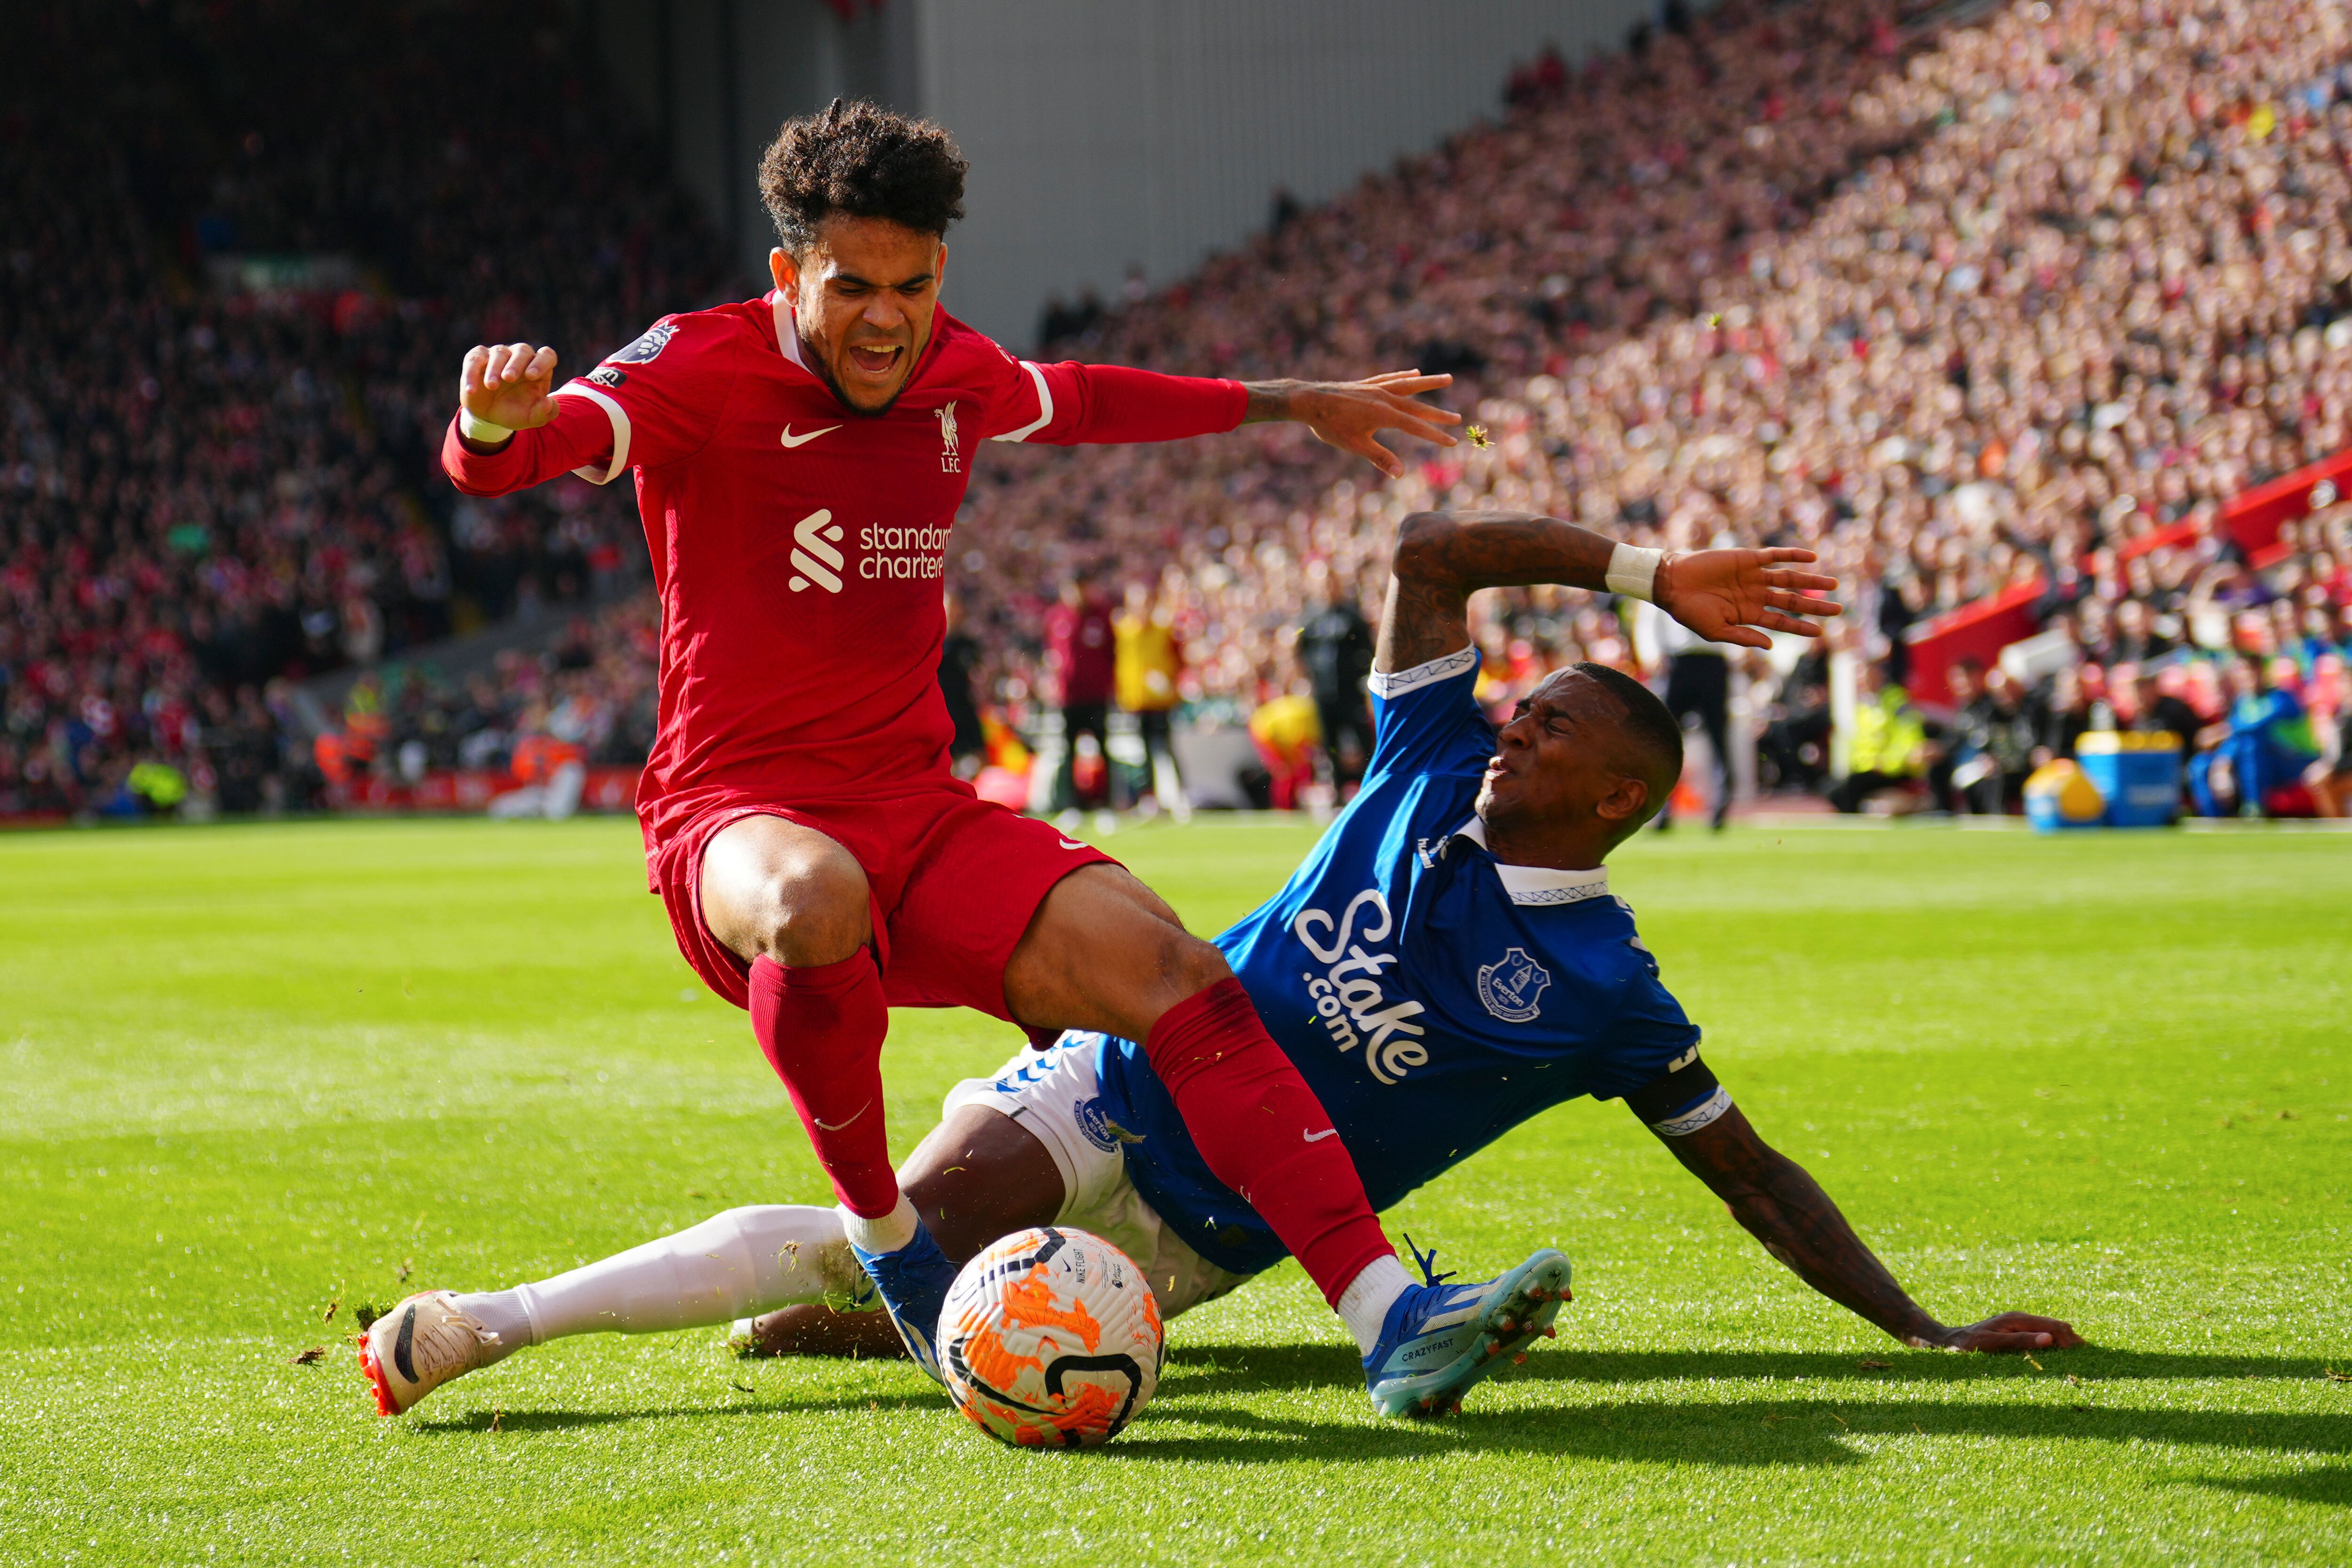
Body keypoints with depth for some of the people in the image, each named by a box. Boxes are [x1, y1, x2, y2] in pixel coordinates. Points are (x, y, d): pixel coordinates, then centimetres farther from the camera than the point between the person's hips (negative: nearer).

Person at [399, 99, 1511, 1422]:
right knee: (815, 901, -42)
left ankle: (1385, 1313, -20)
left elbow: (1076, 399, 34)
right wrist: (496, 419, -49)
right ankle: (883, 1233, -17)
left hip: (922, 816, 6)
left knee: (1176, 971, -16)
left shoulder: (955, 375, 10)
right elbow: (493, 463, -24)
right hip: (738, 818, -5)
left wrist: (1290, 404, 42)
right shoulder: (705, 370, -9)